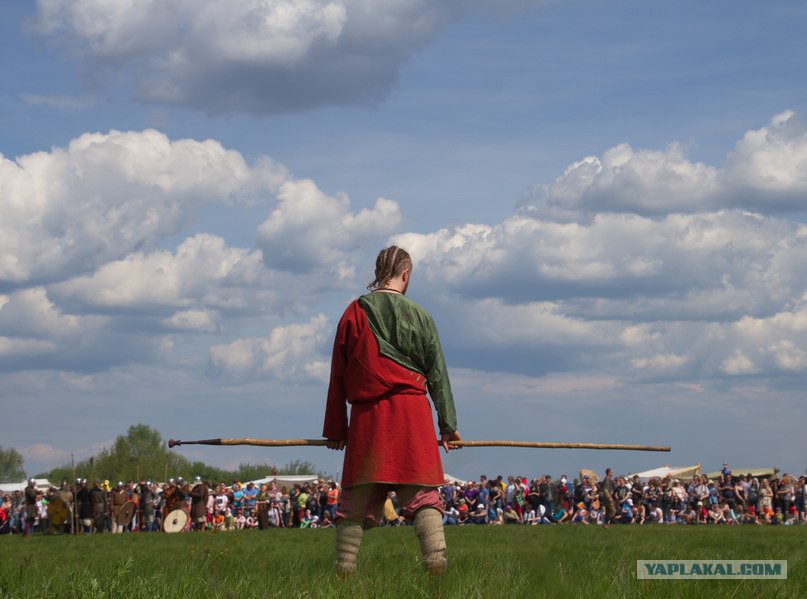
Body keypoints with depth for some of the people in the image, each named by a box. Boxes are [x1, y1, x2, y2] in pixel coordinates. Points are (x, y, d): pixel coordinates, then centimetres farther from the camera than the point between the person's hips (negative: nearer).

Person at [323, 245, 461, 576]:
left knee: (356, 499, 5)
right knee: (422, 495, -2)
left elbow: (338, 375, 9)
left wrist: (335, 429, 13)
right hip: (411, 412, -1)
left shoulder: (354, 313, 7)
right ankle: (436, 562, -16)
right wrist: (448, 424, 12)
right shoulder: (419, 316, 5)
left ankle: (344, 571, 3)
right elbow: (437, 374, 7)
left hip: (366, 416, 1)